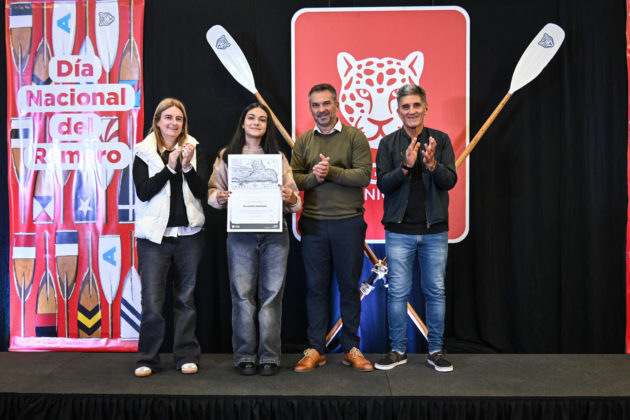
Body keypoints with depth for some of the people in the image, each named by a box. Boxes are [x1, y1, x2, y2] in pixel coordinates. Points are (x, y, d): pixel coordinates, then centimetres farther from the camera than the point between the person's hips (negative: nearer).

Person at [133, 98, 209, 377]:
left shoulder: (194, 150, 8)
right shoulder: (144, 153, 4)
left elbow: (201, 191, -1)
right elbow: (143, 192, -8)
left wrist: (188, 167, -17)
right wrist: (170, 167, -16)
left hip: (188, 234, 2)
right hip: (154, 236, -1)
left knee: (186, 298, 10)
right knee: (151, 300, -1)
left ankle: (186, 356, 21)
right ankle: (147, 358, 15)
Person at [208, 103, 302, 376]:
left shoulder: (278, 157, 14)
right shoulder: (227, 156, 12)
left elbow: (294, 198, 11)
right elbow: (213, 190, 9)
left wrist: (290, 197, -12)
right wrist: (220, 197, -12)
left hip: (274, 233, 1)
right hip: (240, 233, -1)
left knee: (271, 294, 2)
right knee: (243, 295, 1)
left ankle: (269, 357, 12)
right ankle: (245, 356, 13)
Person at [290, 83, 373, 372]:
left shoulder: (355, 137, 1)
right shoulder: (303, 141, 10)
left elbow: (364, 176, -9)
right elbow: (293, 178, 3)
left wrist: (331, 171, -17)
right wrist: (313, 177, -16)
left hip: (349, 222, -2)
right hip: (313, 223, 2)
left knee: (349, 286, 8)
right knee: (315, 286, 8)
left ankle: (351, 348, 22)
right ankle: (316, 350, 19)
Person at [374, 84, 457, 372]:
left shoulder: (441, 140, 5)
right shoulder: (388, 143, 4)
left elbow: (450, 180, -4)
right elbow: (382, 183, -5)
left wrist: (432, 165, -24)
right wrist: (406, 167, -22)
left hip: (435, 230, 1)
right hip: (399, 230, 0)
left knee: (436, 291, 7)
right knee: (397, 292, 5)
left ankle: (436, 350, 22)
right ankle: (398, 349, 19)